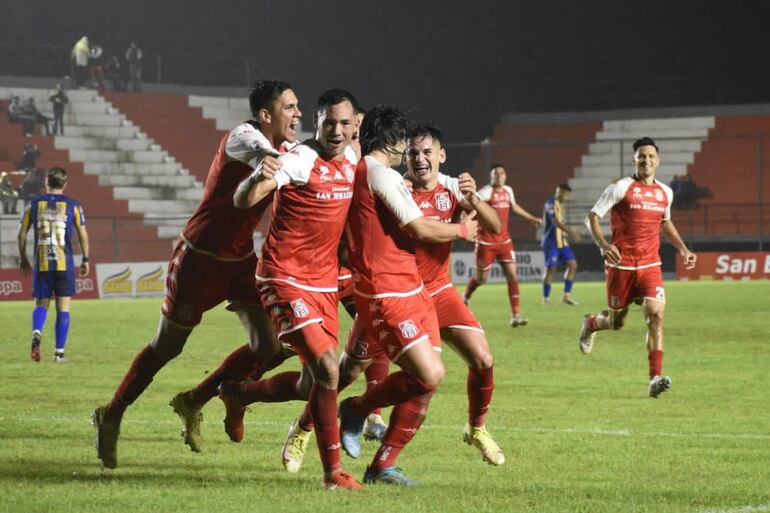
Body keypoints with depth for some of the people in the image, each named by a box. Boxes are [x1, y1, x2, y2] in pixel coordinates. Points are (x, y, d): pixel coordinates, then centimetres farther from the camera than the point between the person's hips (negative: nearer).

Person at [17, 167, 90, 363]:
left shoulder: (34, 205, 3)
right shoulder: (73, 206, 0)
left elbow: (22, 234, 4)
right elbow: (83, 235, 0)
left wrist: (24, 260, 15)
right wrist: (85, 259, 11)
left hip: (41, 264, 1)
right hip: (65, 264, -1)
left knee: (41, 304, 10)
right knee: (63, 307, 5)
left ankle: (37, 333, -20)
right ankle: (59, 352, 3)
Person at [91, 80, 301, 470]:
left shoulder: (286, 151, 1)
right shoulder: (242, 136, -23)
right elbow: (252, 147, -46)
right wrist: (264, 160, -71)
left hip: (241, 259, 7)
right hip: (200, 259, -7)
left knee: (268, 347, -3)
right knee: (166, 348, 6)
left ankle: (192, 404, 18)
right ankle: (112, 415, 28)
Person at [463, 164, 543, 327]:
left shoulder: (508, 191, 7)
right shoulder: (485, 192, -15)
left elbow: (514, 207, 28)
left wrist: (532, 218, 39)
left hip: (504, 240, 5)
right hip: (486, 241, -5)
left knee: (512, 275, -6)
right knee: (481, 278, 5)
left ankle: (516, 315, -7)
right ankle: (465, 299, 36)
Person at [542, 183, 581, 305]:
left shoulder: (560, 204, 15)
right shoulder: (551, 203, -13)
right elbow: (556, 222, -24)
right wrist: (570, 232, -31)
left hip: (561, 241, 9)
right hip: (551, 241, -9)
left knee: (573, 265, 1)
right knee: (551, 268, -5)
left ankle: (567, 296, 5)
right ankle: (546, 298, 5)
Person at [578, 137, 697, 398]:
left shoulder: (665, 192, 9)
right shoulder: (621, 188, -7)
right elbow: (592, 216, -7)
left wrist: (683, 249, 19)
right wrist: (603, 244, -23)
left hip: (650, 265, 3)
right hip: (621, 264, -3)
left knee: (656, 314, -16)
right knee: (616, 321, 8)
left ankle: (655, 378, -18)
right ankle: (590, 323, 45)